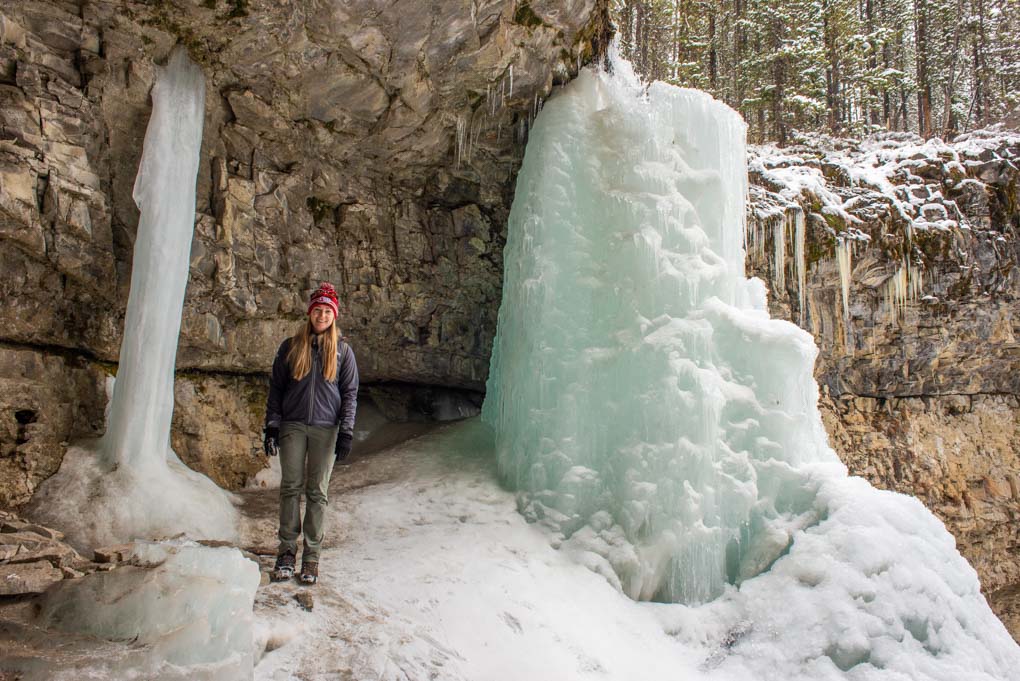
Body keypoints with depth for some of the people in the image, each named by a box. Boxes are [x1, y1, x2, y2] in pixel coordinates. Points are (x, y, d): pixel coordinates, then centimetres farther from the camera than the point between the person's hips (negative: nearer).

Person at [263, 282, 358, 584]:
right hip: (292, 426, 1)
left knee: (317, 492, 1)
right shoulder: (290, 347, 9)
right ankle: (287, 550, 7)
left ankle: (311, 556, 6)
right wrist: (272, 426, 1)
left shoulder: (342, 350, 7)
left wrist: (346, 431, -3)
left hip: (326, 429, -1)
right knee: (291, 487, -1)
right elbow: (276, 388, 10)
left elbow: (350, 392, 6)